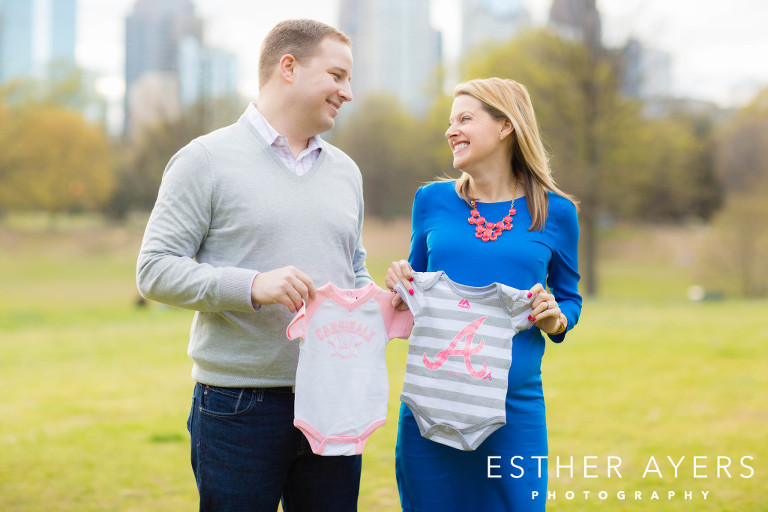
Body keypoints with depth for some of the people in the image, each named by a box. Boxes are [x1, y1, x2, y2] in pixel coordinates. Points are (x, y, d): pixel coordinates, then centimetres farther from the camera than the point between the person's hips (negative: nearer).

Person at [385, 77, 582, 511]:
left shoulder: (555, 212, 4)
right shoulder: (433, 200, 7)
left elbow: (570, 298, 13)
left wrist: (555, 319, -8)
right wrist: (401, 285, -5)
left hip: (515, 406, -1)